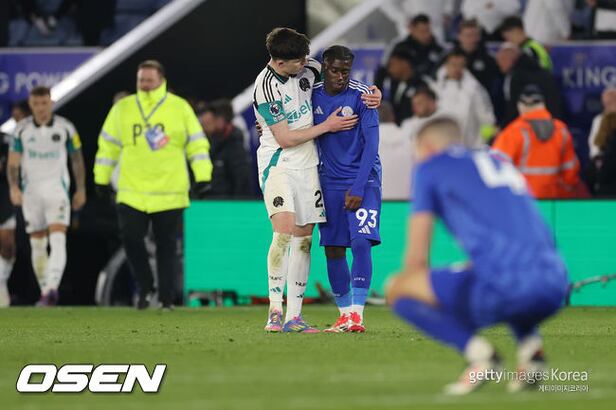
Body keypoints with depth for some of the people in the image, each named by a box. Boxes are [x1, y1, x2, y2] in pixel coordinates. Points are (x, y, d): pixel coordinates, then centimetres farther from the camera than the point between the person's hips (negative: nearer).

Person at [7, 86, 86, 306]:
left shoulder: (65, 127, -1)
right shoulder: (22, 129, 1)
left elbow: (77, 159, 8)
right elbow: (13, 162, 1)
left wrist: (81, 190, 9)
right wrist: (14, 187, -14)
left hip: (57, 191, -2)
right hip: (31, 192, 2)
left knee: (58, 240, -18)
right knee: (37, 245, 8)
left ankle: (52, 288, -31)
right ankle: (45, 292, 19)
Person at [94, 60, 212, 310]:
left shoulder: (180, 108, 3)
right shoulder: (122, 109, 7)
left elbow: (197, 143, 6)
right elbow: (108, 145, 15)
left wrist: (203, 176, -2)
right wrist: (102, 179, 15)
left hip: (169, 193, -1)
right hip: (132, 193, 1)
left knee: (166, 246, 2)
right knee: (131, 237, -12)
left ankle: (167, 299, 11)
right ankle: (145, 287, 9)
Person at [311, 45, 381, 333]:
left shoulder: (361, 96, -11)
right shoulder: (313, 95, 2)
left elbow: (371, 144, -12)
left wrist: (358, 188, -18)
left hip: (362, 179, -4)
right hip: (329, 181, 4)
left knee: (361, 242, -17)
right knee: (333, 249, 2)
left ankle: (357, 314, -18)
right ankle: (344, 314, 12)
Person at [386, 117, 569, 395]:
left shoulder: (431, 166, 14)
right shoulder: (499, 163, 32)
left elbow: (416, 258, 12)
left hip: (507, 285, -7)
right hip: (556, 287, 7)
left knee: (396, 289, 8)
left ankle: (477, 351, -11)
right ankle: (529, 342, 10)